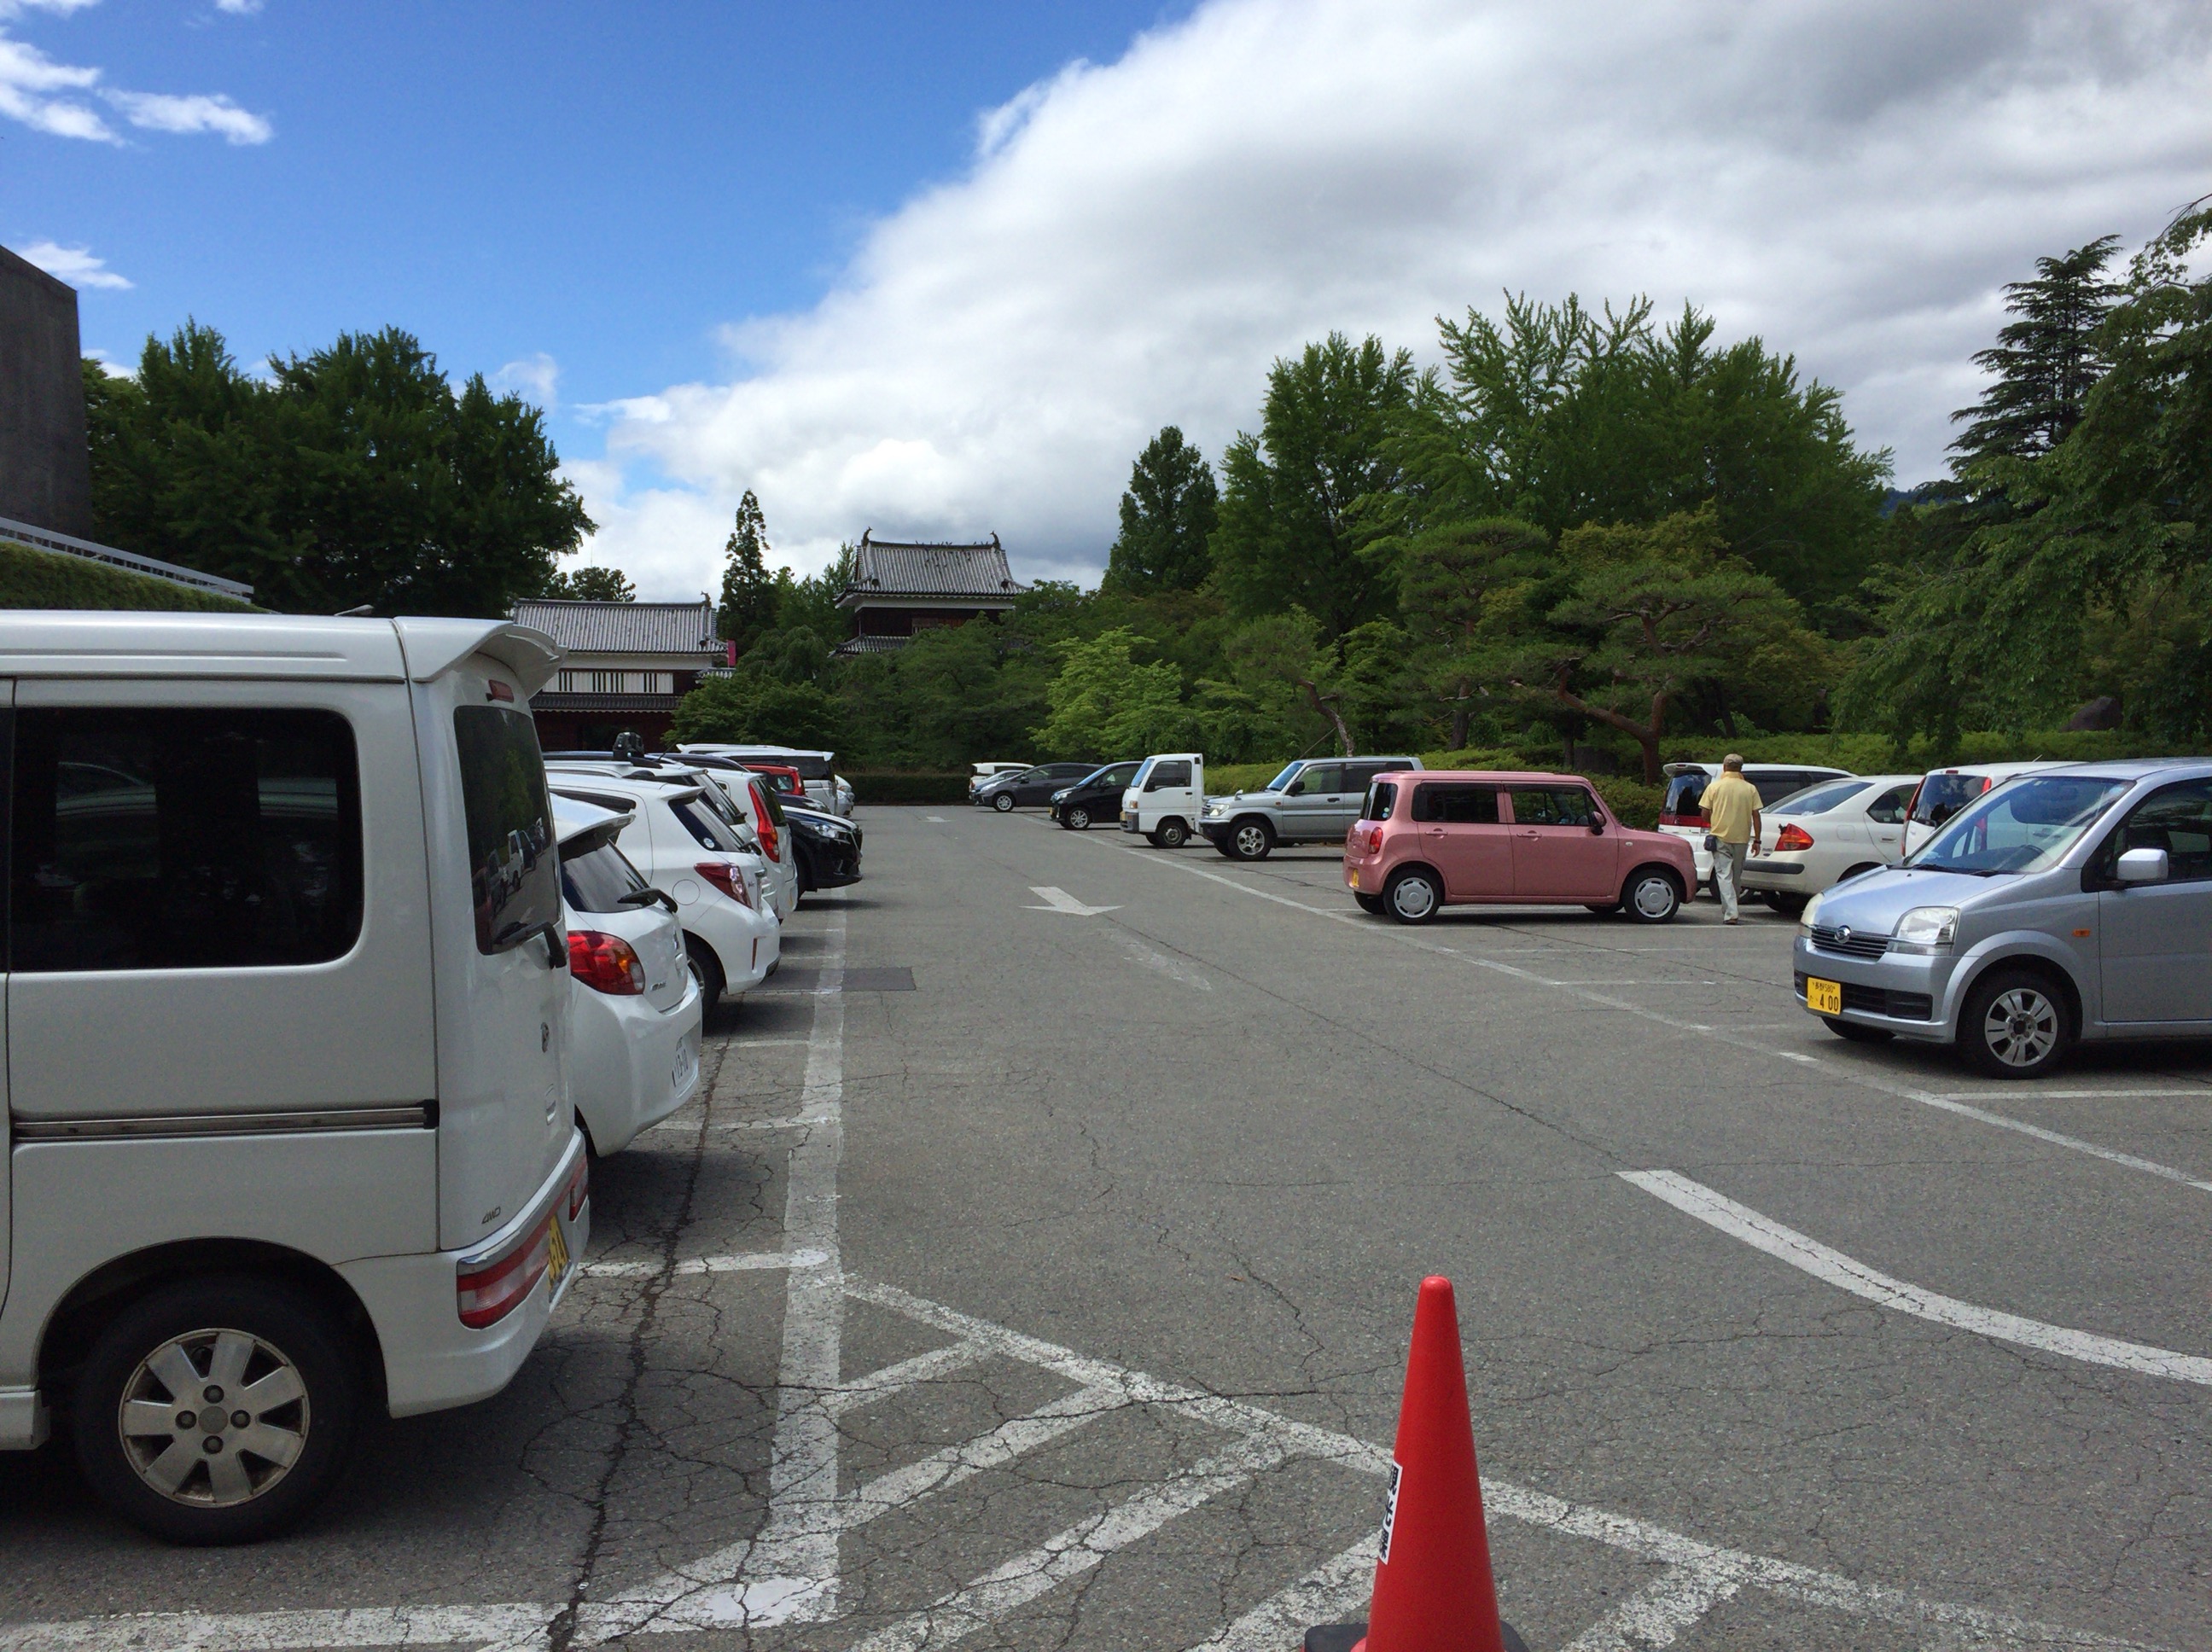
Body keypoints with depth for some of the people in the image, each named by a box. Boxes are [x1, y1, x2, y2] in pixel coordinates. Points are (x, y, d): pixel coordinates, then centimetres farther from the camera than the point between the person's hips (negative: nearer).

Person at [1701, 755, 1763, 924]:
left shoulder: (1714, 787, -2)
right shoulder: (1750, 789, 2)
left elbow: (1705, 814, -2)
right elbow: (1756, 816, 0)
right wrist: (1757, 840, 5)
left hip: (1720, 836, -2)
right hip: (1742, 838, 2)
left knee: (1724, 876, -3)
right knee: (1736, 876, 16)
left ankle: (1730, 913, -14)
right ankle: (1730, 910, 26)